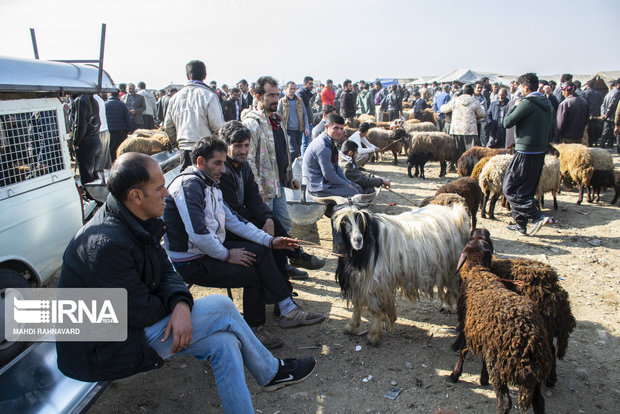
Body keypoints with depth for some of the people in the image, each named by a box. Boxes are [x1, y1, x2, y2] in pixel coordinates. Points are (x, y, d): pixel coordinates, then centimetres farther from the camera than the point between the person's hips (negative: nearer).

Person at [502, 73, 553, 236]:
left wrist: (514, 107, 0)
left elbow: (507, 123, -14)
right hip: (540, 152, 9)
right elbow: (550, 128, 19)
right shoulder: (547, 104, 13)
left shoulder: (527, 103, -16)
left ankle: (537, 216, -10)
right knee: (527, 189, 15)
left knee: (510, 188, -1)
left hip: (526, 152, -9)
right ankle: (521, 224, 21)